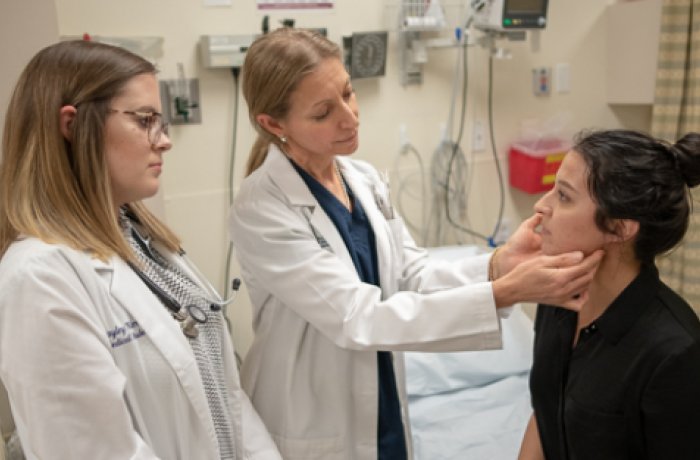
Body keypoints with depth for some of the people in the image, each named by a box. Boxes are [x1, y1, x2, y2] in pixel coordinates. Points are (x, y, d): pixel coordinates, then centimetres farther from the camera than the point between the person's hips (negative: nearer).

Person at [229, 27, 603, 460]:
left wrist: (496, 266, -21)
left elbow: (413, 277, -2)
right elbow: (357, 318, -28)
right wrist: (504, 294, -34)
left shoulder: (365, 179, -2)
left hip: (383, 410, 6)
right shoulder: (261, 209, -23)